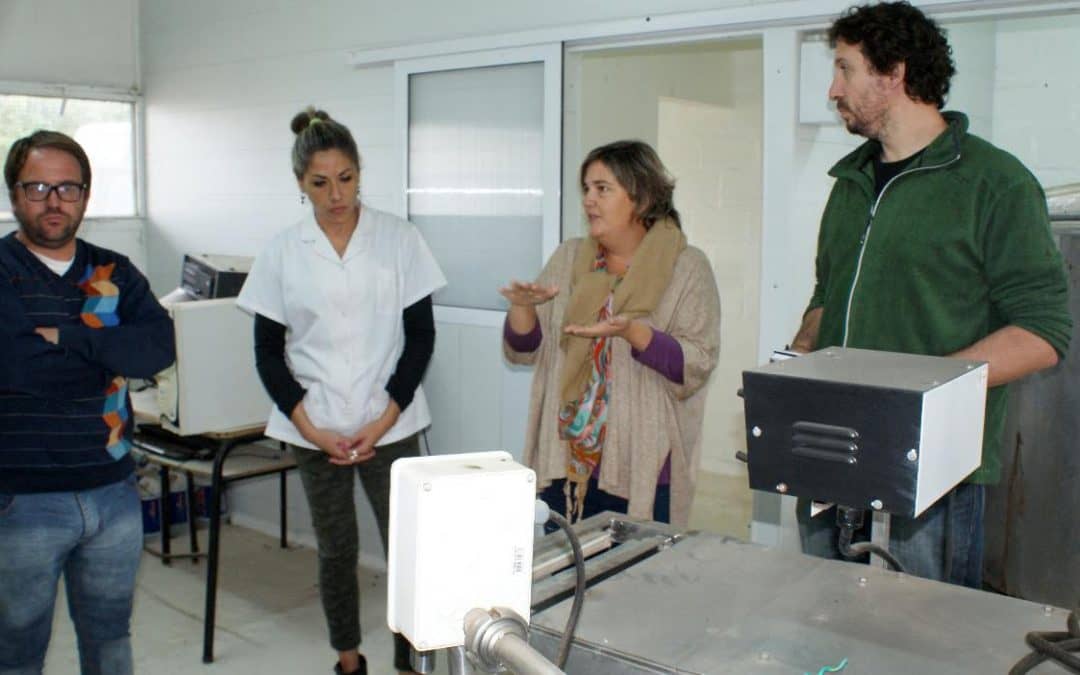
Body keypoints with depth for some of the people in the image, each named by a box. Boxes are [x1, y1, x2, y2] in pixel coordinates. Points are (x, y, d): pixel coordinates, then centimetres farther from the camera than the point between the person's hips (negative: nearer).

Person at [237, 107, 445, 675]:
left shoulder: (399, 239, -2)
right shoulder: (282, 254, 2)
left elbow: (420, 336, -1)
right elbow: (268, 353, 3)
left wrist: (384, 421, -9)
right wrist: (312, 429, -7)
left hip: (390, 426, -1)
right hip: (315, 431, 1)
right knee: (336, 550, 12)